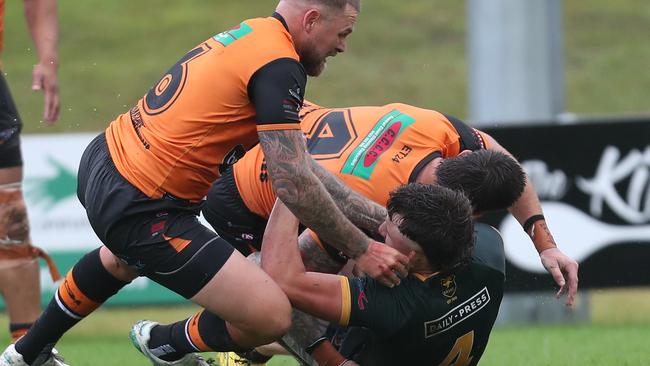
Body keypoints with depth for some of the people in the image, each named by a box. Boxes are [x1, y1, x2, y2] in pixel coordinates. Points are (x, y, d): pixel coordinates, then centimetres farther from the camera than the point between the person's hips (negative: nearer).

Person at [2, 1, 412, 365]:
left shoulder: (251, 33, 11)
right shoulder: (278, 65, -18)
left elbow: (297, 164, 13)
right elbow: (293, 185, -20)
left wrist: (378, 213, 12)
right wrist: (362, 249, -9)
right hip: (138, 210, -11)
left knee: (124, 258, 45)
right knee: (272, 316, -11)